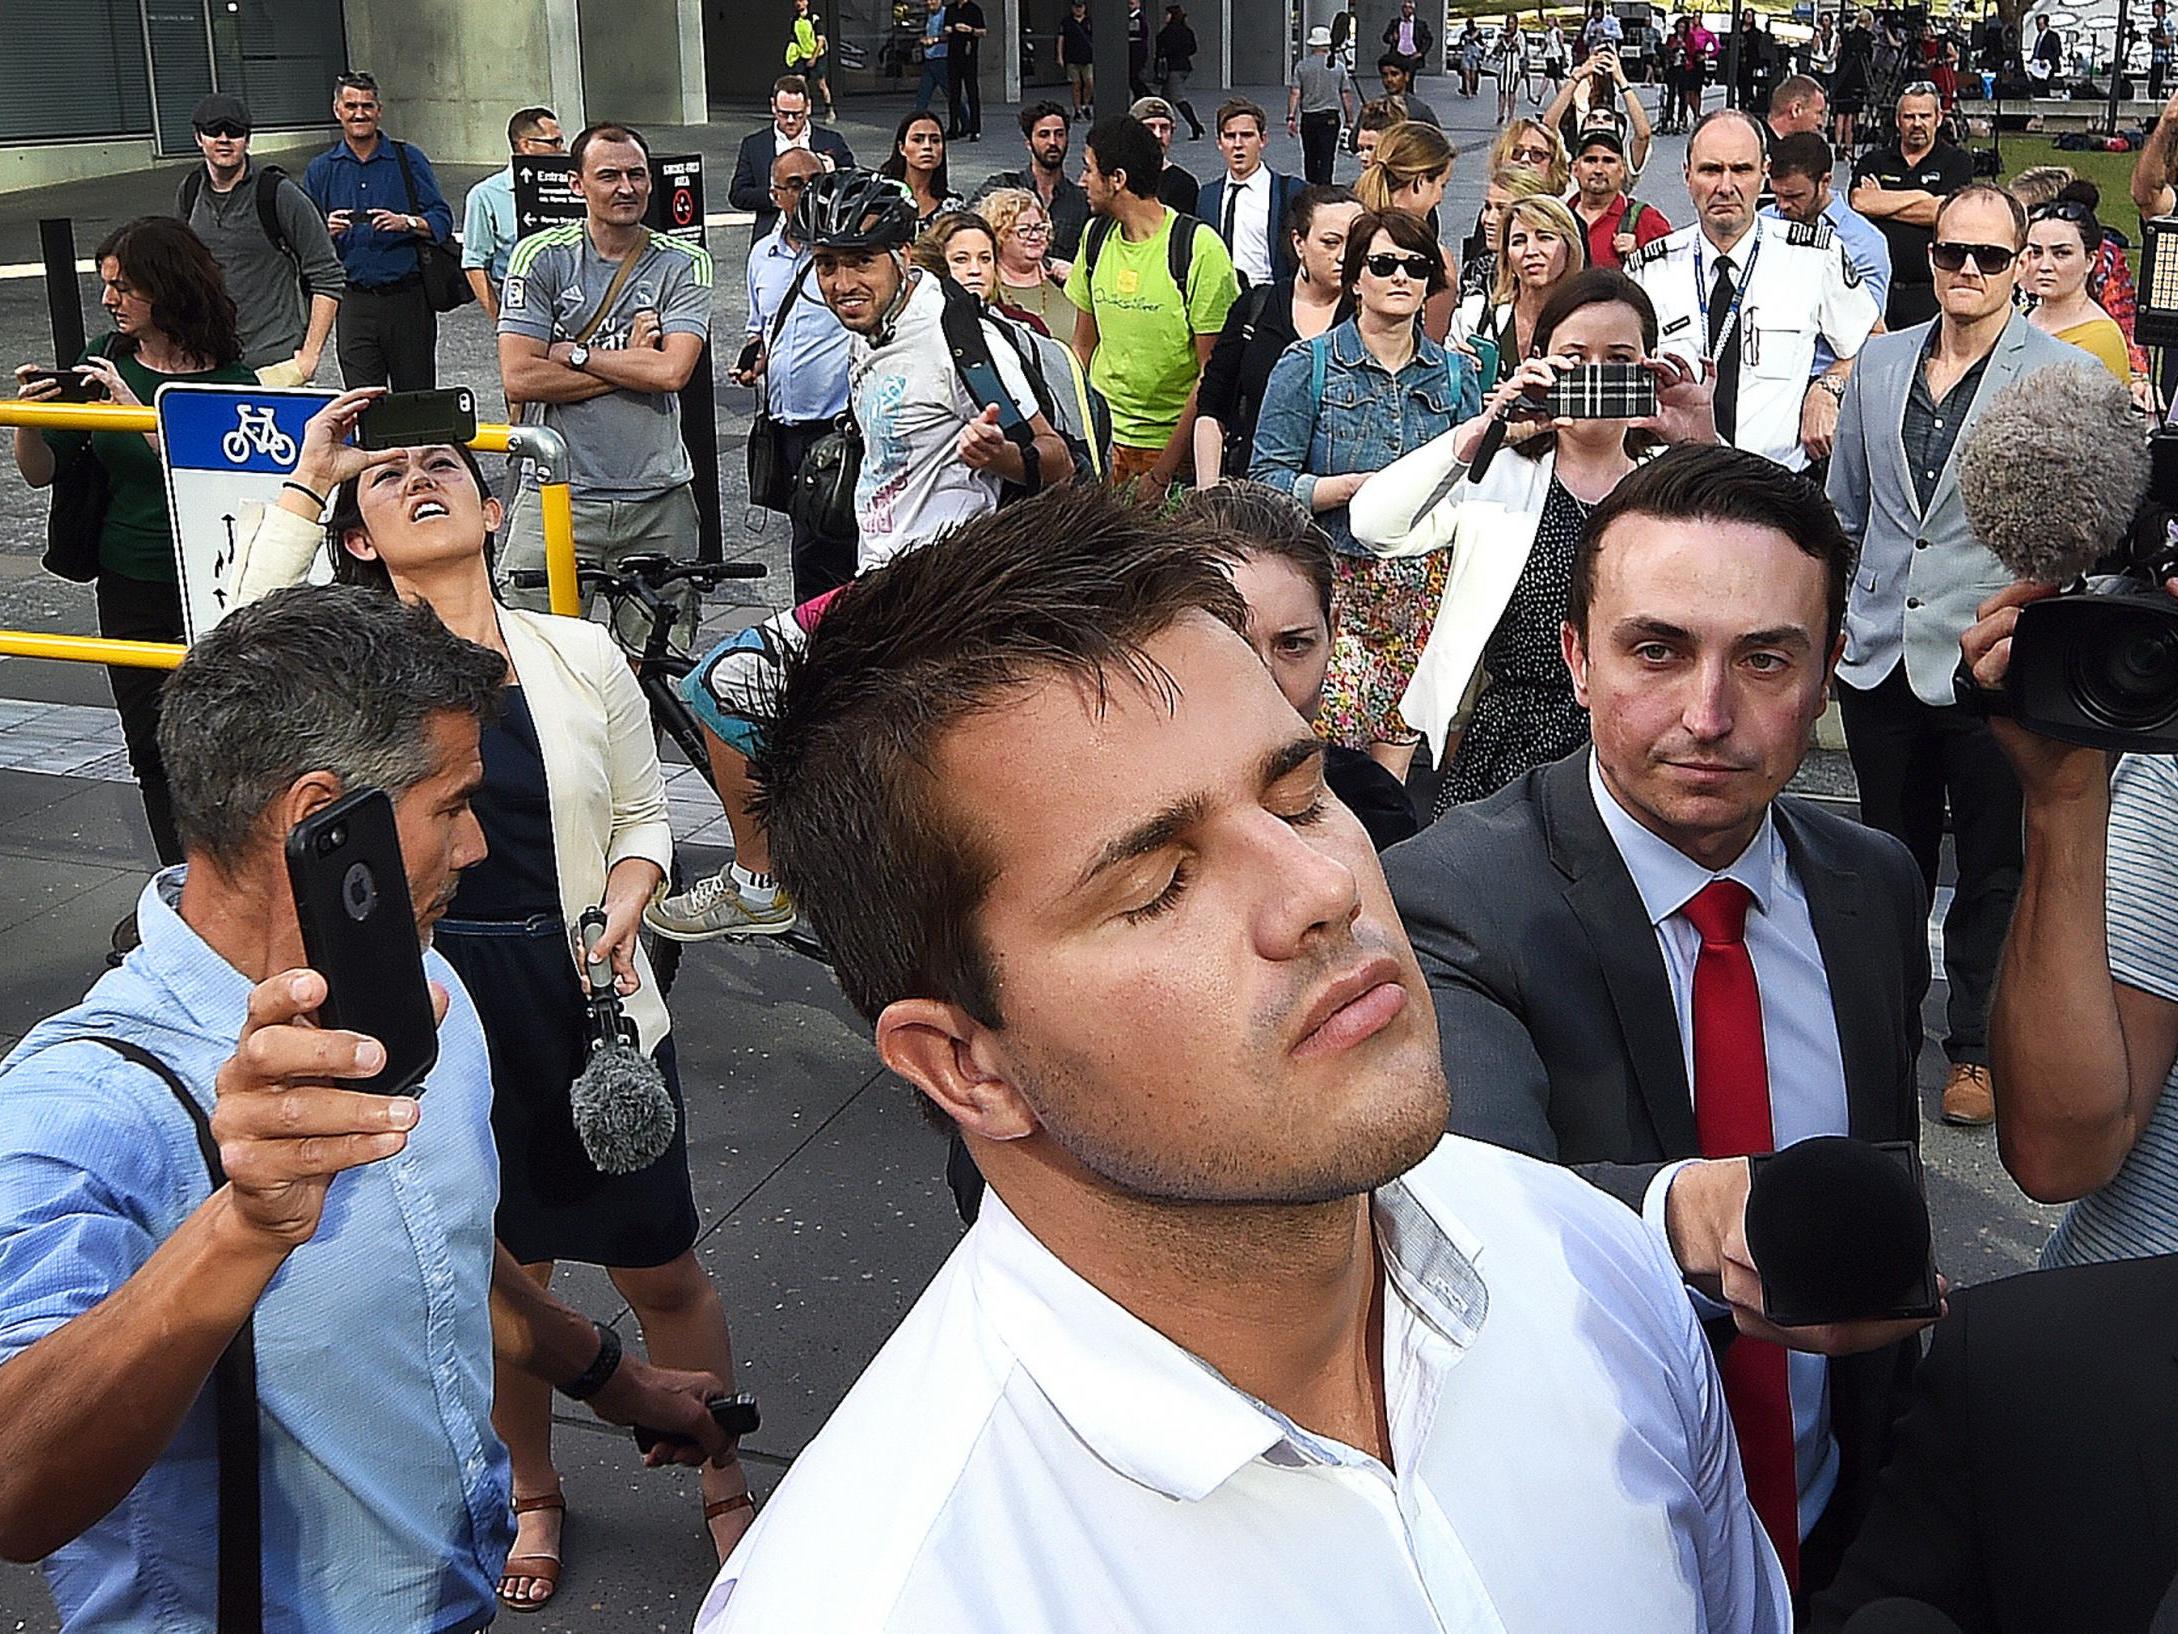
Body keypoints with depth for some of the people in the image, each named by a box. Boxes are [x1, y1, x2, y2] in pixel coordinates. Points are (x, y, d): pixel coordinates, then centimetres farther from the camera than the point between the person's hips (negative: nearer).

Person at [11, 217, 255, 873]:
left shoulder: (228, 381, -12)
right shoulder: (104, 361, 3)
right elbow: (42, 472, 8)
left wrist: (137, 411, -28)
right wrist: (26, 418, -12)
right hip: (129, 591, 5)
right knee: (151, 748, 11)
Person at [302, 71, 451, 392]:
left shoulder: (409, 159, 5)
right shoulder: (321, 170, 11)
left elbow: (442, 219, -1)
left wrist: (406, 222, -19)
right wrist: (327, 231, -12)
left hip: (408, 296, -1)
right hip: (354, 302, 1)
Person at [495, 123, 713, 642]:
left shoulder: (684, 264, 3)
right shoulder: (541, 257, 1)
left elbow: (672, 370, -12)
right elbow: (519, 377, -8)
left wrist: (569, 353, -7)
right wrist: (632, 365, -7)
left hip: (658, 501, 1)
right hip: (557, 492, -1)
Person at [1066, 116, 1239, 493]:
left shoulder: (1200, 248, -12)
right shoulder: (1096, 236, 6)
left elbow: (1213, 375, -13)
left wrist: (1161, 475, -15)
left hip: (1178, 447, -4)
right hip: (1104, 436, 5)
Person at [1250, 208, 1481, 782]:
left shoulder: (1455, 373, 11)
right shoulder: (1308, 365, 0)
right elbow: (1267, 479, -6)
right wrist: (1359, 486, -16)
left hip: (1422, 589, 3)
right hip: (1333, 583, -3)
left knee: (1393, 762, 4)